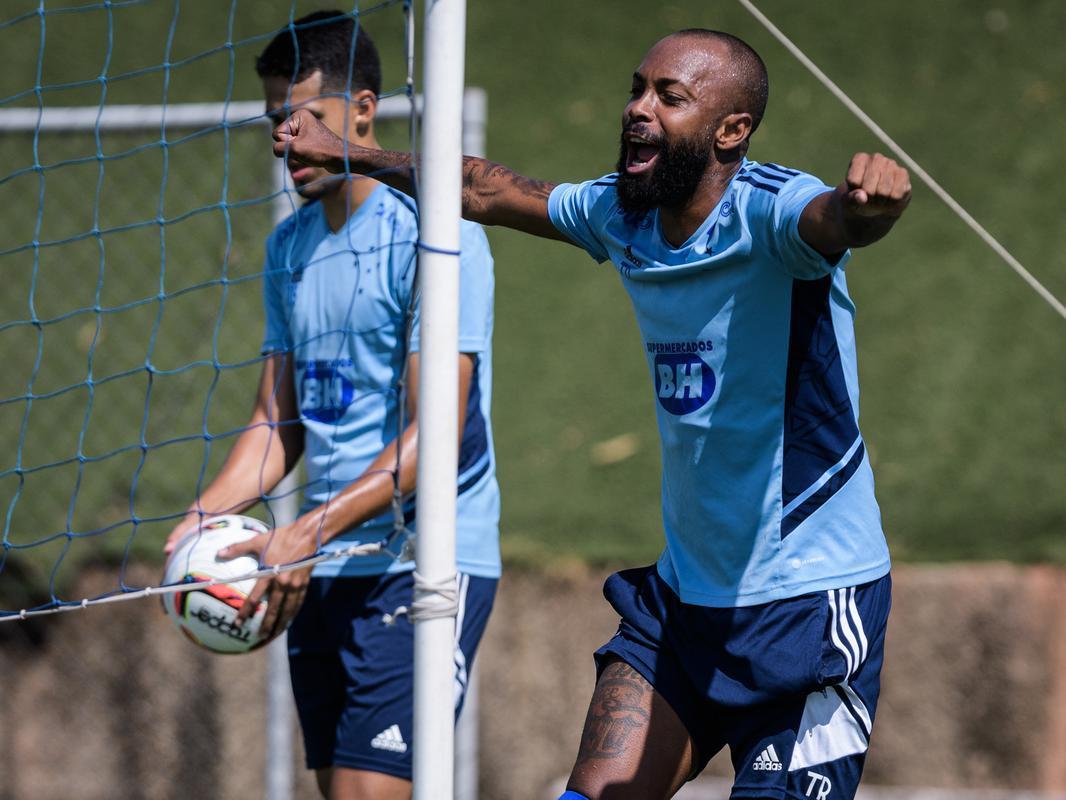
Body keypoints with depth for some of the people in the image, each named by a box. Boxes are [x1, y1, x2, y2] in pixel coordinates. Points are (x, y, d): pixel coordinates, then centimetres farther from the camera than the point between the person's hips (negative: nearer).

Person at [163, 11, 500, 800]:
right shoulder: (290, 247, 14)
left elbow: (435, 435, -17)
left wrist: (310, 532, -25)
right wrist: (207, 514, -1)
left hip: (423, 566, -8)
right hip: (324, 573, 8)